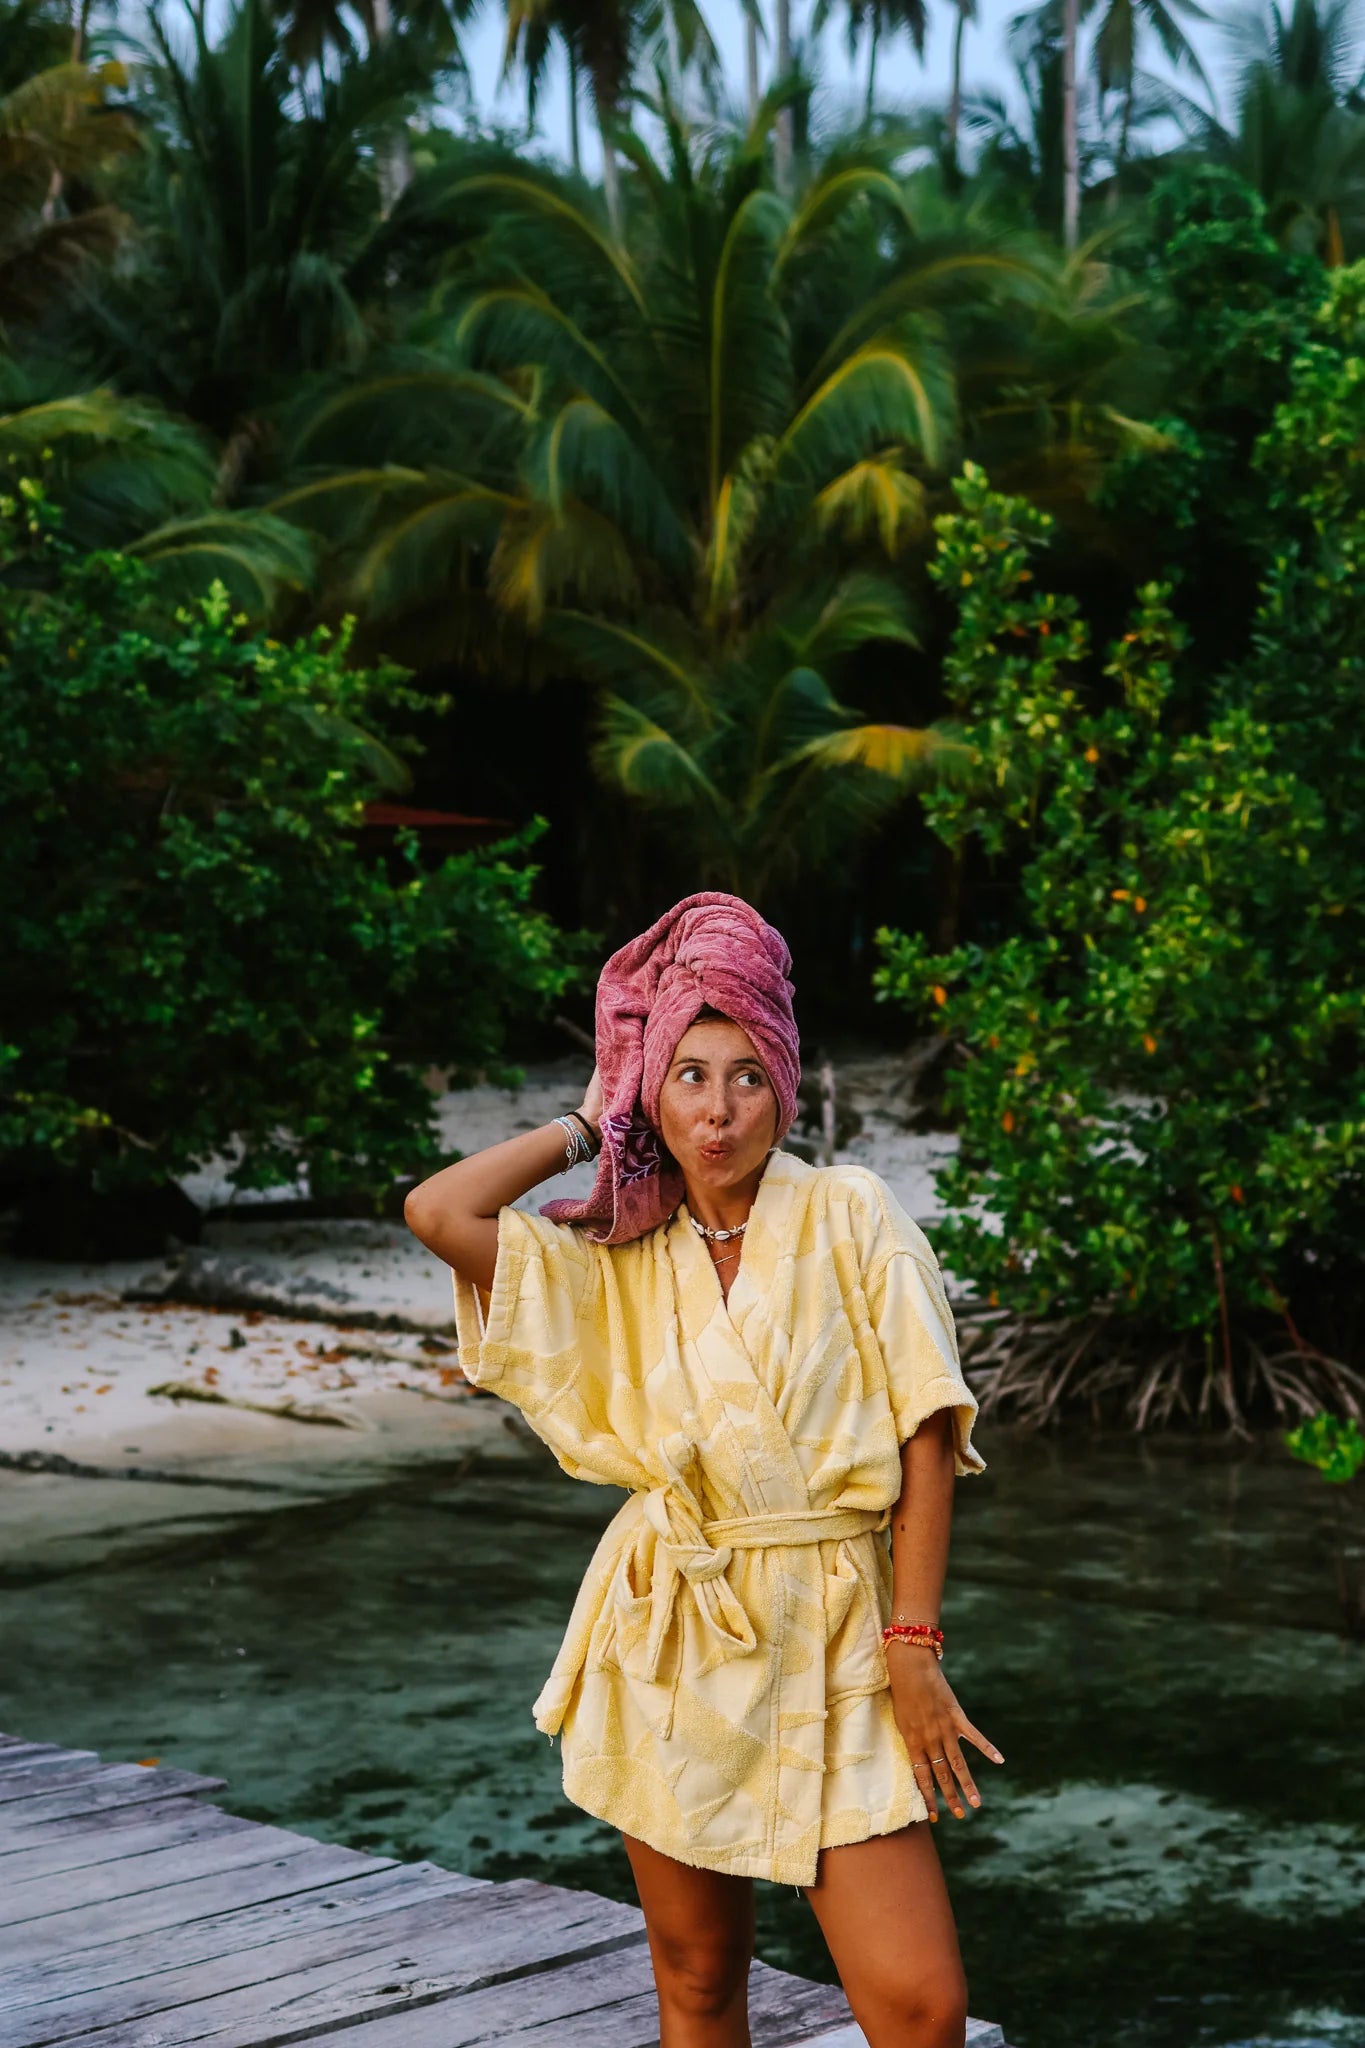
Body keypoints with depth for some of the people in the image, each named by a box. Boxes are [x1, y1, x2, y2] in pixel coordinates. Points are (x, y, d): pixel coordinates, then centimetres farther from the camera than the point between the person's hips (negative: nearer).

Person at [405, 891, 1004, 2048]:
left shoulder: (850, 1216, -1)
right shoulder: (615, 1264, 8)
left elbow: (925, 1434, -4)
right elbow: (436, 1212, -6)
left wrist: (913, 1649, -10)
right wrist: (586, 1128, 6)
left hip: (832, 1647, -2)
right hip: (674, 1646, 3)